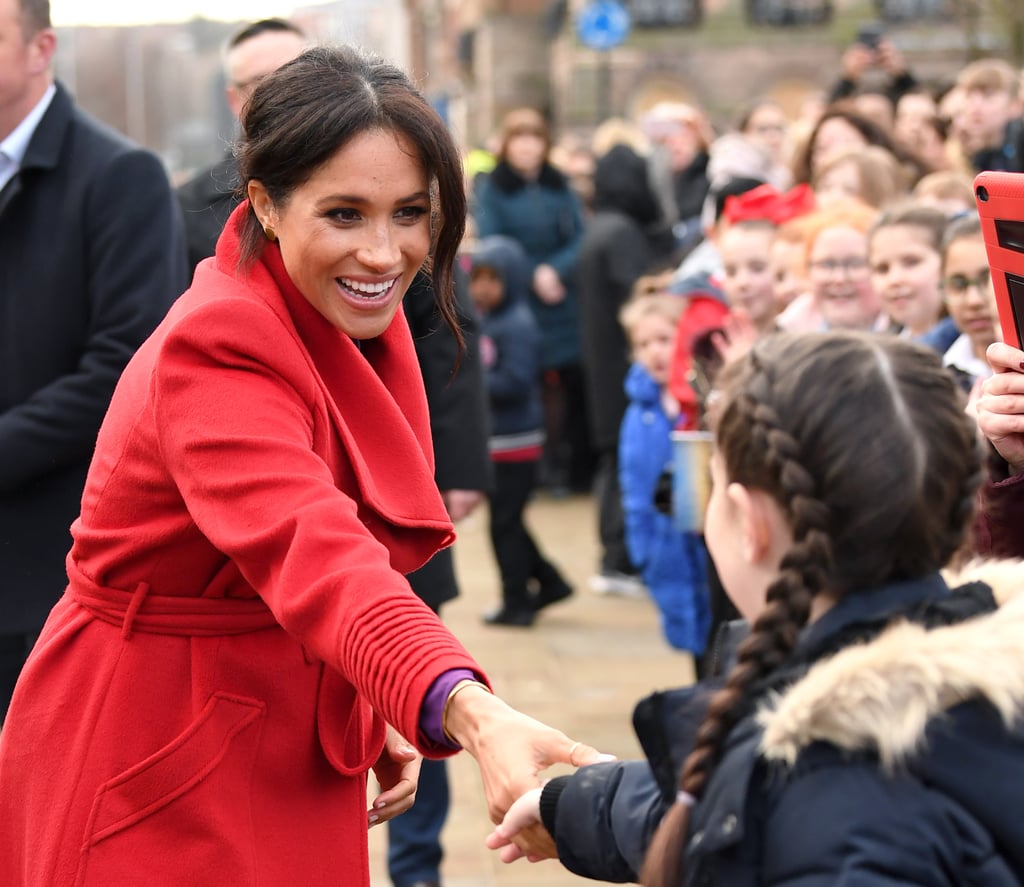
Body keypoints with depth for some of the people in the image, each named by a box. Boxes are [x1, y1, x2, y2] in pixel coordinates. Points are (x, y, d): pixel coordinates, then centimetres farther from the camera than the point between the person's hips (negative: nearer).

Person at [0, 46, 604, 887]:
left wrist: (377, 710, 1)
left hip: (293, 767, 8)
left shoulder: (354, 327, 1)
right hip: (157, 783, -8)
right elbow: (316, 557, -42)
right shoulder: (214, 352, -26)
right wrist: (472, 713, -56)